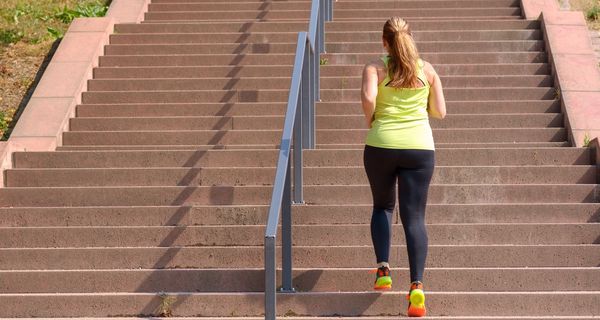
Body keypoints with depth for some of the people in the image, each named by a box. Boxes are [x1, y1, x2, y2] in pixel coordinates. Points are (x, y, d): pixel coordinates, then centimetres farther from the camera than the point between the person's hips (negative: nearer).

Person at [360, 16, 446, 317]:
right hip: (419, 148, 1)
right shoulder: (427, 70, 8)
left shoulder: (374, 67, 0)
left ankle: (383, 270, 6)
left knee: (382, 206, 23)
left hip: (381, 146, 0)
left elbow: (368, 97, -19)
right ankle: (416, 285, -17)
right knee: (414, 217, 0)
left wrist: (370, 120, -1)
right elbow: (440, 112, 9)